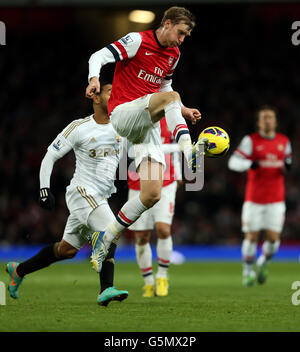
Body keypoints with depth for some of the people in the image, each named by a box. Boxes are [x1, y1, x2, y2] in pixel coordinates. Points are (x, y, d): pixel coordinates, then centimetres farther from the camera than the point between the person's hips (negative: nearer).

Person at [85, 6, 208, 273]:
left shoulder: (173, 55, 17)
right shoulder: (138, 41, -5)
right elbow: (99, 56, -9)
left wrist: (183, 111, 15)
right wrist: (94, 79, -30)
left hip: (147, 126, 7)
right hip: (121, 115, -7)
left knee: (152, 194, -7)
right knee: (172, 97, -33)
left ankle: (105, 240, 5)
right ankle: (188, 151, -52)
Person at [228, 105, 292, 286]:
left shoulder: (284, 141, 10)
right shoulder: (251, 140, -2)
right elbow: (233, 162, -7)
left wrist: (288, 166, -3)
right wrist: (250, 164, -25)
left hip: (276, 200, 2)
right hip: (254, 199, -2)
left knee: (273, 238, -5)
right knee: (252, 236, -3)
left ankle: (263, 263, 24)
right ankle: (248, 271, 17)